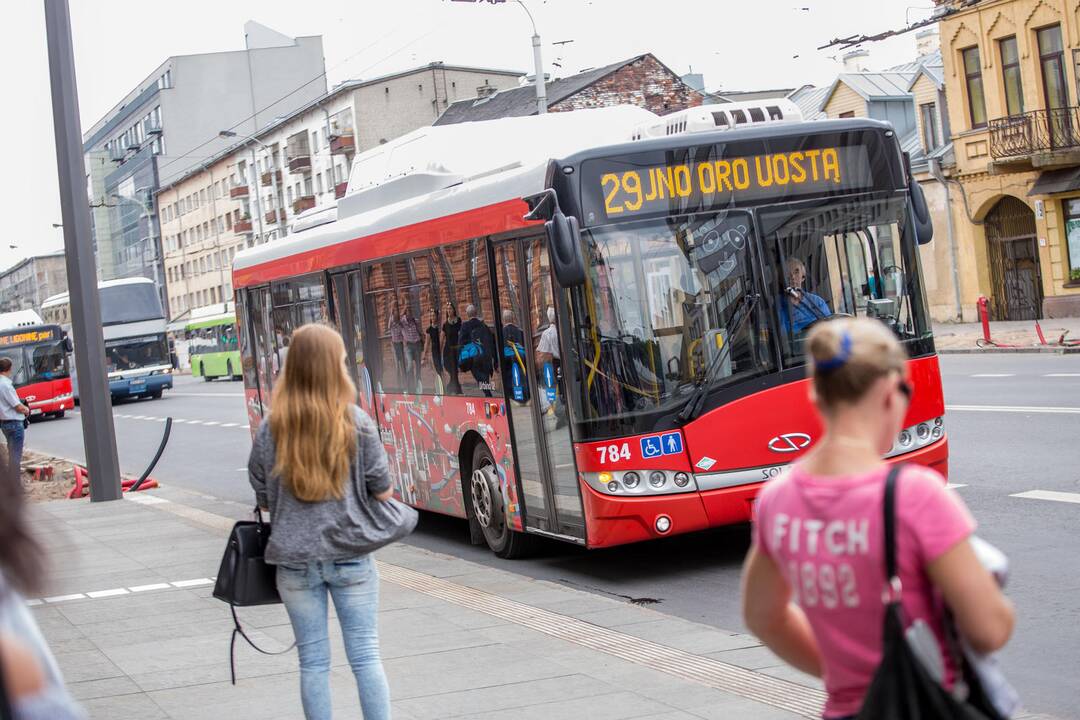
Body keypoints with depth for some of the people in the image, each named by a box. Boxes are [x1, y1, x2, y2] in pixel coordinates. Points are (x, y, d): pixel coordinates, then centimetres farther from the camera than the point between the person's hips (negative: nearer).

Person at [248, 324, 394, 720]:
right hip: (350, 556, -1)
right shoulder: (356, 422, -7)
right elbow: (383, 492, -2)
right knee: (365, 654, 5)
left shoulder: (271, 428, -4)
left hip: (294, 558, 1)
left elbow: (263, 497, 5)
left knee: (313, 660, 9)